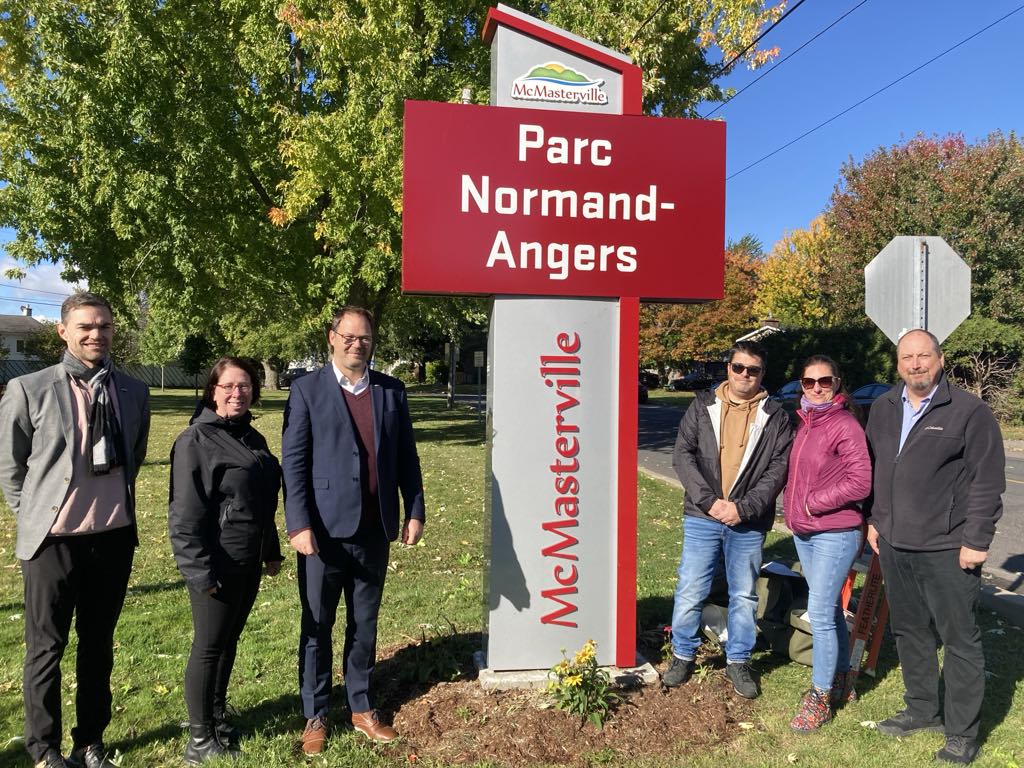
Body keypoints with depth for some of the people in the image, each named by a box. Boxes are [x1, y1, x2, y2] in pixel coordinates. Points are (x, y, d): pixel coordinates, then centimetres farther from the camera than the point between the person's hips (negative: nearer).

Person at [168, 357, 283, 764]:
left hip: (248, 561, 7)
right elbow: (185, 513, -16)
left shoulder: (253, 438, 10)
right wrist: (200, 571, -19)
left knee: (229, 640, 18)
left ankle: (217, 717, 34)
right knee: (209, 646, 5)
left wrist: (271, 552, 19)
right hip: (218, 564, -7)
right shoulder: (196, 440, -13)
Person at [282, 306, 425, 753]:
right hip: (324, 531, -3)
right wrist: (298, 525, -15)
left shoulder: (392, 392, 7)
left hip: (374, 532, 3)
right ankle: (315, 716, 26)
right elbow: (293, 462, -8)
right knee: (317, 626, 11)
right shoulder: (307, 390, -3)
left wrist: (414, 512, 3)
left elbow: (406, 458, 9)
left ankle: (361, 707, 31)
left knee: (364, 625, 15)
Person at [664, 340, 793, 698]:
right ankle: (683, 656, 24)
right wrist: (709, 500, -13)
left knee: (744, 596, 12)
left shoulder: (775, 416, 3)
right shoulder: (702, 406, 4)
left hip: (749, 523, 0)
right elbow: (682, 455, -2)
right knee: (690, 592, 5)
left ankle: (738, 661, 30)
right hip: (702, 517, 0)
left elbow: (778, 468, -3)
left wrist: (744, 508, -14)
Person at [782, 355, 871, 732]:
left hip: (834, 534, -8)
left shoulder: (845, 425, -13)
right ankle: (841, 681, 33)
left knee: (820, 614, -5)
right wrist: (793, 507, 7)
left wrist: (814, 503, -14)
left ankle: (820, 697, 8)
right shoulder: (803, 424, 9)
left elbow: (860, 482, -18)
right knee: (830, 610, 18)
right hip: (803, 532, 8)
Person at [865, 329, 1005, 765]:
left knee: (960, 639, 5)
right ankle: (923, 710, 33)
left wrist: (977, 541, -13)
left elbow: (987, 481, -10)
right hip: (894, 545, 6)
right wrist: (873, 519, 13)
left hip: (947, 549, -6)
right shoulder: (882, 410, 9)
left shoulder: (970, 412, -9)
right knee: (909, 632, 16)